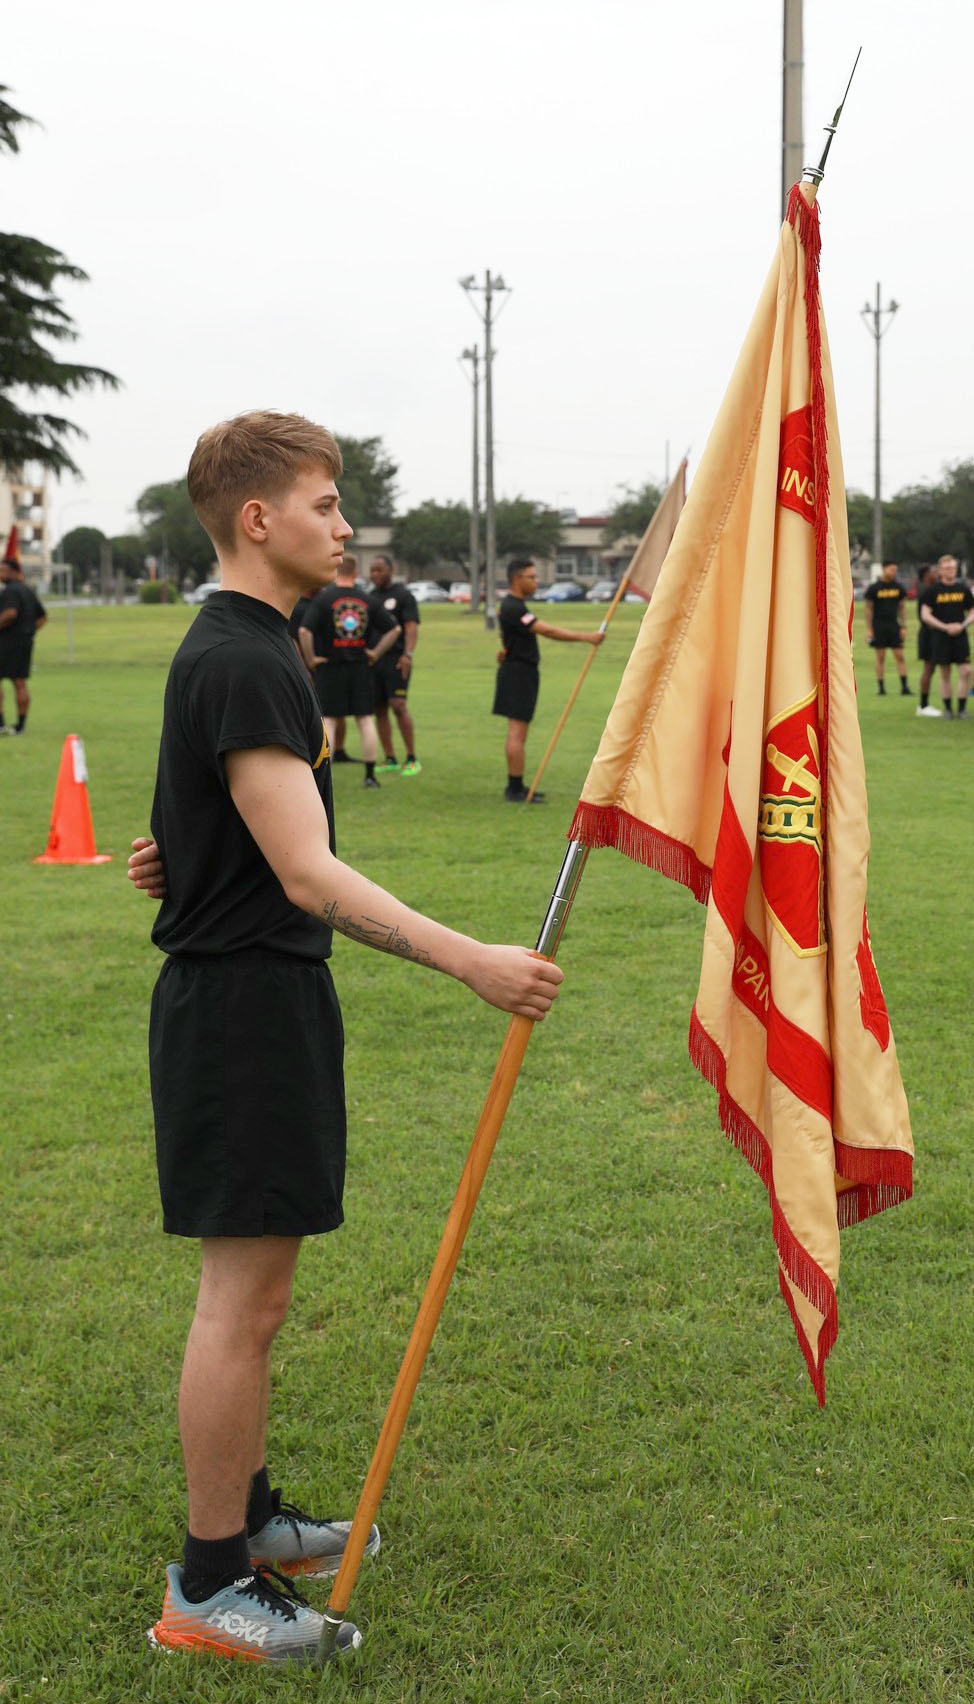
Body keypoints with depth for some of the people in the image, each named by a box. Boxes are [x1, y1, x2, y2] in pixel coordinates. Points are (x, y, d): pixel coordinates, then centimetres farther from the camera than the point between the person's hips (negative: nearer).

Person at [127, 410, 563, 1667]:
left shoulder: (242, 647, 14)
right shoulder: (241, 662, -20)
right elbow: (308, 874, -27)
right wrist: (471, 962, -31)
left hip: (260, 996, 10)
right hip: (243, 1004, -10)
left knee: (252, 1284, 18)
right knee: (245, 1295, -3)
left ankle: (247, 1515, 32)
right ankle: (208, 1587, 8)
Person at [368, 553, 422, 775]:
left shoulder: (402, 595, -2)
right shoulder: (370, 597, 17)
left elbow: (411, 627, -11)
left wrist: (408, 654, -24)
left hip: (395, 659, -7)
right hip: (373, 659, 7)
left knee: (398, 706, -14)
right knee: (379, 709, 5)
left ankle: (412, 758, -6)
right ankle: (389, 759, 12)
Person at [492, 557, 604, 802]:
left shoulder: (512, 605, 15)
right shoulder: (512, 608, -19)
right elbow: (547, 631, -26)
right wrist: (585, 638, -27)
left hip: (521, 671, 11)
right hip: (519, 672, -11)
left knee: (516, 733, 13)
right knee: (517, 732, -9)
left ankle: (515, 788, 18)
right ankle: (516, 790, -8)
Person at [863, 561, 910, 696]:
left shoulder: (899, 588, 7)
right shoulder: (873, 588, -2)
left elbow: (902, 607, 12)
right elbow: (869, 609, 0)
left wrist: (903, 627, 4)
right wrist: (869, 629, -5)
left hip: (894, 625, 2)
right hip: (879, 626, -2)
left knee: (900, 656, -2)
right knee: (880, 657, 1)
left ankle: (904, 687, -2)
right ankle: (881, 687, 6)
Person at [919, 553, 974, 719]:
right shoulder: (934, 590, 0)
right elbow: (925, 615, -5)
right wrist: (945, 627, -13)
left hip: (960, 636, 1)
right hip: (941, 637, -1)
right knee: (945, 674, 4)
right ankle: (947, 709, 14)